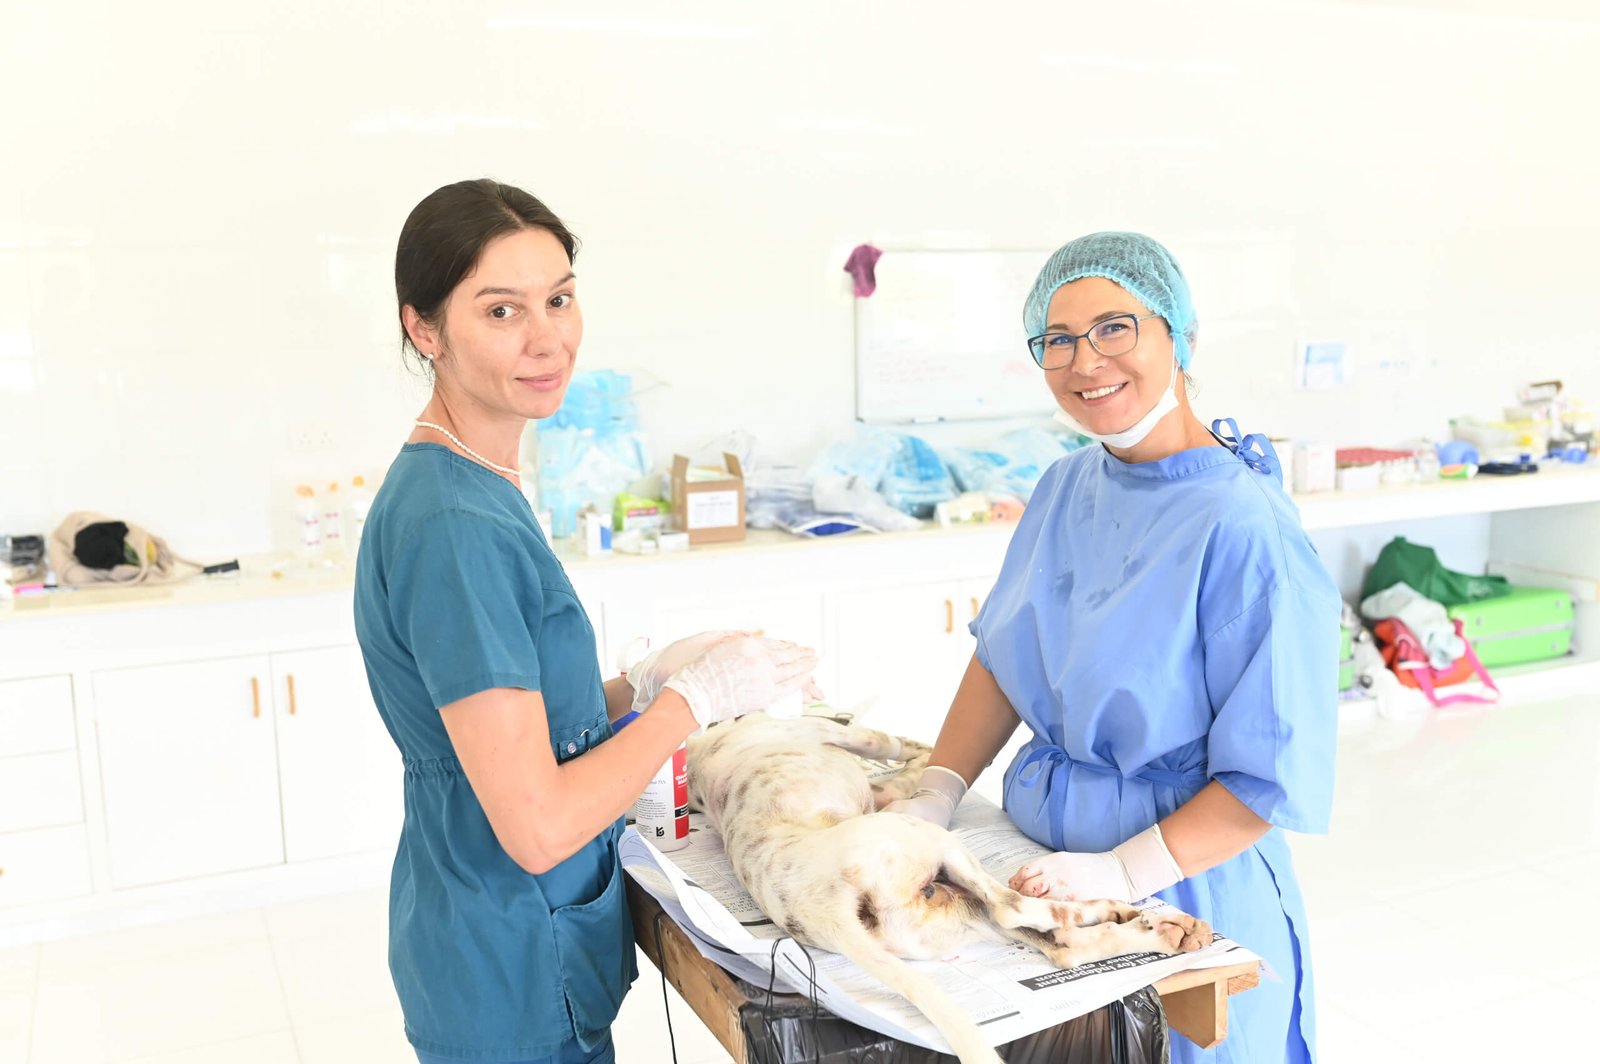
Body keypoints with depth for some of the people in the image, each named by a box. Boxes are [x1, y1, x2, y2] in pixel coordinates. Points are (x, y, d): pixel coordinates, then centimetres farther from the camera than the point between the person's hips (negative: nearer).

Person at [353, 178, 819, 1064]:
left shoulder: (474, 487, 3)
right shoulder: (453, 526, -26)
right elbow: (537, 827, -26)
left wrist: (644, 683, -3)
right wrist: (697, 696, -17)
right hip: (518, 975, -8)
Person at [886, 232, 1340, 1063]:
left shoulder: (1243, 529, -23)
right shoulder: (1068, 487, 0)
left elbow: (1273, 778, -21)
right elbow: (1002, 658, 7)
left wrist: (1125, 872, -26)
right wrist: (936, 797, -3)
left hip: (1183, 885, -6)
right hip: (1044, 859, 7)